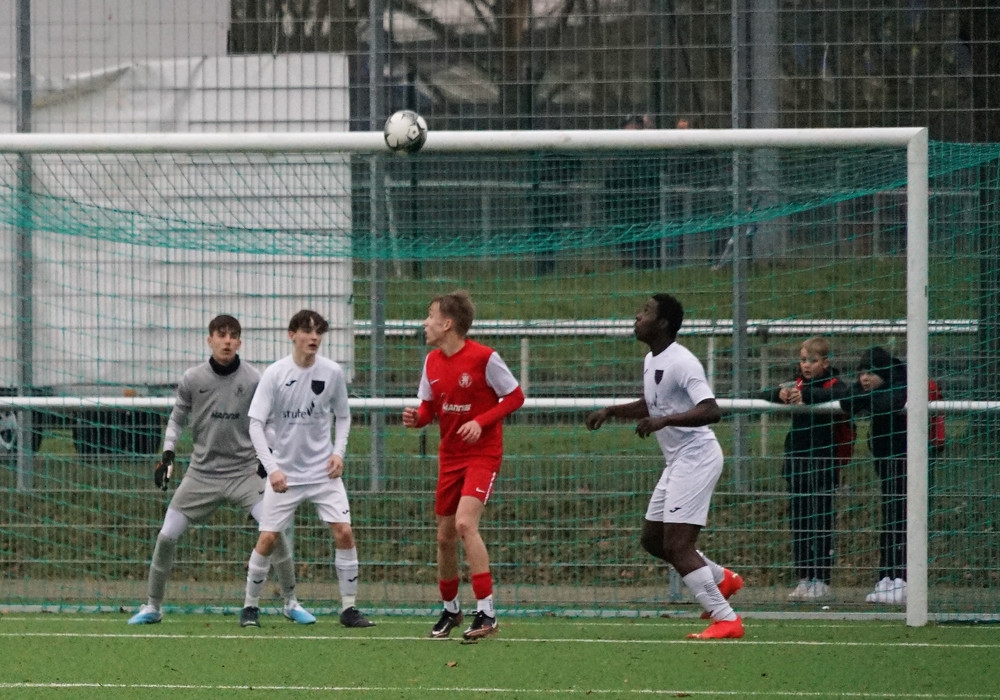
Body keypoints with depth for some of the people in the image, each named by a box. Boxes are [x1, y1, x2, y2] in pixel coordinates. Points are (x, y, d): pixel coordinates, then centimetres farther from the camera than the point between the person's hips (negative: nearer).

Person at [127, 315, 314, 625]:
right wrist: (167, 456, 0)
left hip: (245, 470, -1)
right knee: (166, 536, -5)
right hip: (202, 472, 1)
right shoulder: (192, 379, -3)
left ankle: (291, 602, -1)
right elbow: (177, 419, 10)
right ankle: (152, 606, 13)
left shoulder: (253, 380, -5)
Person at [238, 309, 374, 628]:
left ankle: (349, 608, -1)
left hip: (323, 470, 2)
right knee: (268, 538, -4)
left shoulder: (332, 372, -3)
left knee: (344, 532, -10)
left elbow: (342, 416, 12)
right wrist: (272, 468, -19)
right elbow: (256, 424, -10)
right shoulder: (275, 374, -10)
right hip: (284, 472, -2)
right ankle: (250, 606, 13)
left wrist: (338, 451, -4)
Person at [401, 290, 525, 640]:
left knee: (465, 523, -23)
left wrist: (481, 422, -20)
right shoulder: (432, 361, 4)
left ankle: (487, 612, -21)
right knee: (445, 536, 9)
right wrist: (416, 418, -10)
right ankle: (450, 609, 29)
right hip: (449, 456, 7)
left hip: (482, 454, -7)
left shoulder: (484, 358, -15)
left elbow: (515, 397, -8)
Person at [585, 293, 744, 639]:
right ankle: (722, 578, 31)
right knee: (653, 539, 16)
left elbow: (711, 411, -29)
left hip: (696, 456, -10)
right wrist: (611, 411, 18)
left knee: (677, 545, -15)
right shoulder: (651, 361, 12)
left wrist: (664, 420, -38)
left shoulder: (682, 362, -19)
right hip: (677, 460, 10)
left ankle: (726, 620, -13)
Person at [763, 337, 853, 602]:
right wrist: (780, 394, -20)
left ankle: (821, 581, -1)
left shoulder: (834, 385, -4)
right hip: (797, 465, 6)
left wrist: (806, 396, -40)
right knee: (798, 524, 6)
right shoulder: (798, 384, 12)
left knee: (821, 525, -4)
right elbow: (766, 397, 4)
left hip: (823, 466, -6)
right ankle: (804, 578, 11)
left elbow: (842, 396, -27)